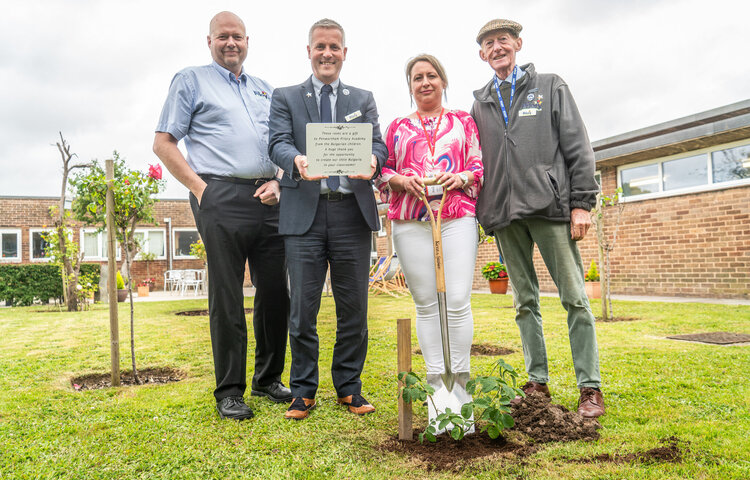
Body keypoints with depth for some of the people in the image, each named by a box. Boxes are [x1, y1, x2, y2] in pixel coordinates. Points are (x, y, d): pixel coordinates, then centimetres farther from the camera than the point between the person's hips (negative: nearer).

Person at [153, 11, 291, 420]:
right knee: (226, 296, -3)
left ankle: (269, 379, 21)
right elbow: (163, 143, 3)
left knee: (276, 289, 5)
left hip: (267, 200, 5)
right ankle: (229, 391, 9)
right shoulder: (191, 81, 9)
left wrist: (277, 183, 4)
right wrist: (199, 188, -8)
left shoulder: (264, 90, 23)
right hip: (221, 197, -5)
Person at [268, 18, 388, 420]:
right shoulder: (285, 98, 13)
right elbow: (278, 143, -2)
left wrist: (371, 161, -20)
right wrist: (298, 161, -26)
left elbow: (378, 145, 5)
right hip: (304, 211, -1)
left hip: (352, 211, 2)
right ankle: (303, 390, 17)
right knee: (302, 308, 1)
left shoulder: (363, 100, 17)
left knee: (353, 306, 6)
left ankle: (349, 387, 21)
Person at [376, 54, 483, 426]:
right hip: (410, 222, 1)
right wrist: (402, 180, -5)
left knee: (458, 301, -9)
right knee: (425, 304, 2)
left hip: (457, 218, -1)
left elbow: (480, 166, 12)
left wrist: (459, 178, -9)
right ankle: (436, 384, 11)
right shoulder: (397, 128, 20)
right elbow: (383, 171, 16)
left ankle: (460, 384, 4)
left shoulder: (463, 121, 18)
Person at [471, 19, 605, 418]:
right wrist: (478, 213, 7)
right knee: (525, 301, 8)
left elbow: (578, 147, 4)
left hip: (549, 206, -3)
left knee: (574, 297, -4)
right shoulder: (480, 104, 18)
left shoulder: (550, 87, 11)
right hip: (504, 214, 3)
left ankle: (590, 387, 4)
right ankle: (538, 382, 17)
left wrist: (581, 202, -6)